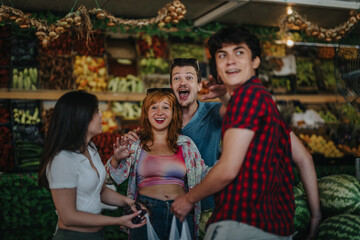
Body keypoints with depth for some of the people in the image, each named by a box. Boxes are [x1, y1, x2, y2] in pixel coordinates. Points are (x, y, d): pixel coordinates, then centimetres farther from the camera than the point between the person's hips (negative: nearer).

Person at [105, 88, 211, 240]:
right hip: (146, 209, -1)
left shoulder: (186, 144, 10)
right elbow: (112, 178, 4)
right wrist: (116, 158, -14)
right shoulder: (135, 144, 6)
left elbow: (204, 174, 14)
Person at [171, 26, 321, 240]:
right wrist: (316, 215, 25)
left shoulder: (248, 94, -11)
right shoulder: (266, 100, 18)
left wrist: (188, 199, 0)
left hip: (243, 223, -9)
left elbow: (228, 170, -16)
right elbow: (303, 158, 21)